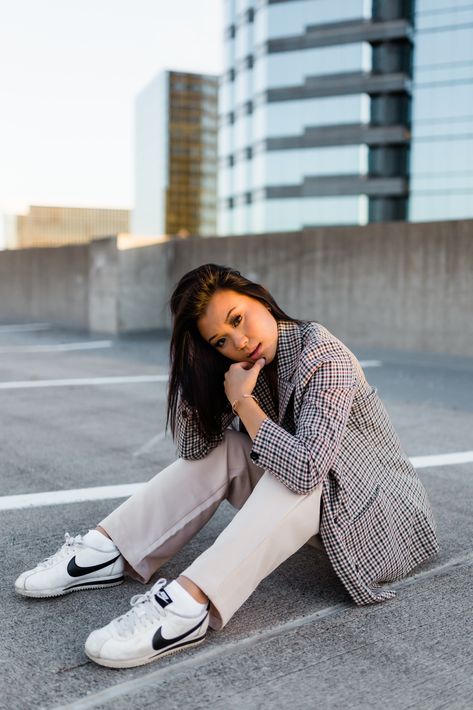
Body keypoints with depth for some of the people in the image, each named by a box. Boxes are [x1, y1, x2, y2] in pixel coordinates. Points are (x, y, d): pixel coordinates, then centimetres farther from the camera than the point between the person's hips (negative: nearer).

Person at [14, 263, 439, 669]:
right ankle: (108, 550, -14)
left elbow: (305, 468, -37)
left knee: (299, 473, -35)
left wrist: (242, 400, -27)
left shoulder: (324, 357, -25)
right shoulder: (247, 365, -3)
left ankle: (190, 604, -43)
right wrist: (195, 372, -21)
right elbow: (193, 447, -9)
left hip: (373, 511, -6)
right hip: (298, 508, 7)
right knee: (222, 446, -11)